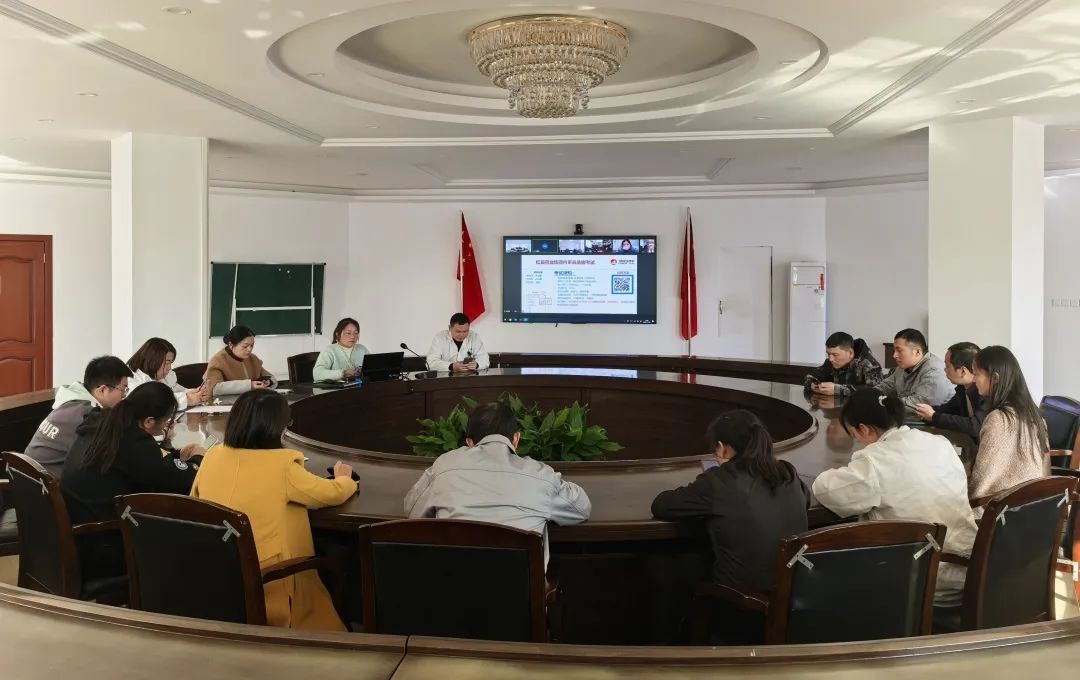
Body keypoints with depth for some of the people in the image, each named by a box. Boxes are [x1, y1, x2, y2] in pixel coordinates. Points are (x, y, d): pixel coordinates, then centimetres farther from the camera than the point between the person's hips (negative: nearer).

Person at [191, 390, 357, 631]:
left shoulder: (214, 455, -3)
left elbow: (196, 499, 15)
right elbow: (334, 493, -2)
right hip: (266, 587, -6)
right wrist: (344, 478, 21)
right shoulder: (281, 465, -16)